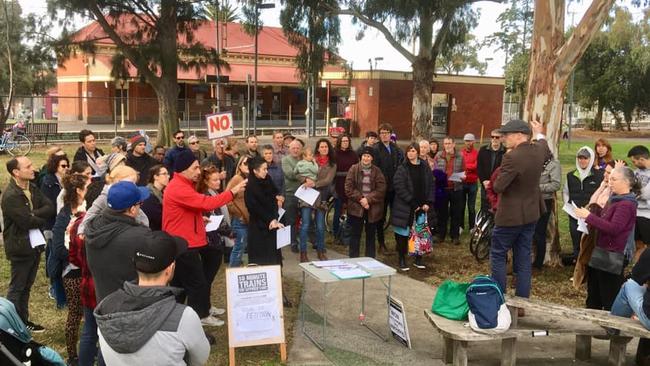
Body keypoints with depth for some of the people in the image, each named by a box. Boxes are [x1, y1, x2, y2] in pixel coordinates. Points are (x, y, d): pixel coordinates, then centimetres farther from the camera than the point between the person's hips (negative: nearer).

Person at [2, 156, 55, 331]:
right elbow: (26, 221, -25)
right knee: (16, 288, 5)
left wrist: (34, 215, -19)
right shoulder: (10, 196, -21)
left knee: (26, 286, 18)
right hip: (20, 247, -8)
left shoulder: (32, 189, 6)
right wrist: (42, 218, -7)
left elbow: (50, 207, -3)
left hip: (35, 244, 8)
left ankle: (23, 321, 30)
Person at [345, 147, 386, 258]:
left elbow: (381, 189, -5)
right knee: (355, 234, 4)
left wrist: (368, 199, -16)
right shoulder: (354, 169, 0)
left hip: (373, 208, 2)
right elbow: (348, 188, -6)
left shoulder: (377, 171, 4)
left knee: (371, 235, 10)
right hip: (356, 207, -1)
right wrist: (360, 199, -15)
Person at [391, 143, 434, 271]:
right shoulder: (402, 169, -4)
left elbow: (431, 186, 8)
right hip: (405, 207, -3)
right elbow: (400, 188, -11)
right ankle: (402, 259, 13)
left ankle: (418, 259, 21)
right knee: (403, 234, 1)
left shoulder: (425, 168, 6)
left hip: (421, 207, 3)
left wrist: (428, 203, -4)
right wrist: (413, 203, -15)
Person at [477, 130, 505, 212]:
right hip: (485, 186, 3)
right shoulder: (483, 150, 6)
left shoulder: (505, 152, -5)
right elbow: (479, 168, 5)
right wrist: (484, 181, -8)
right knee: (484, 209, 9)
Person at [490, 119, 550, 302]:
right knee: (523, 258, 13)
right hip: (531, 214, 8)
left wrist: (491, 184, -1)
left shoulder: (512, 157, -25)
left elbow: (498, 187, -24)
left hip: (510, 215, -7)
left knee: (498, 255, 8)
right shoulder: (538, 150, -1)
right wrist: (539, 133, 43)